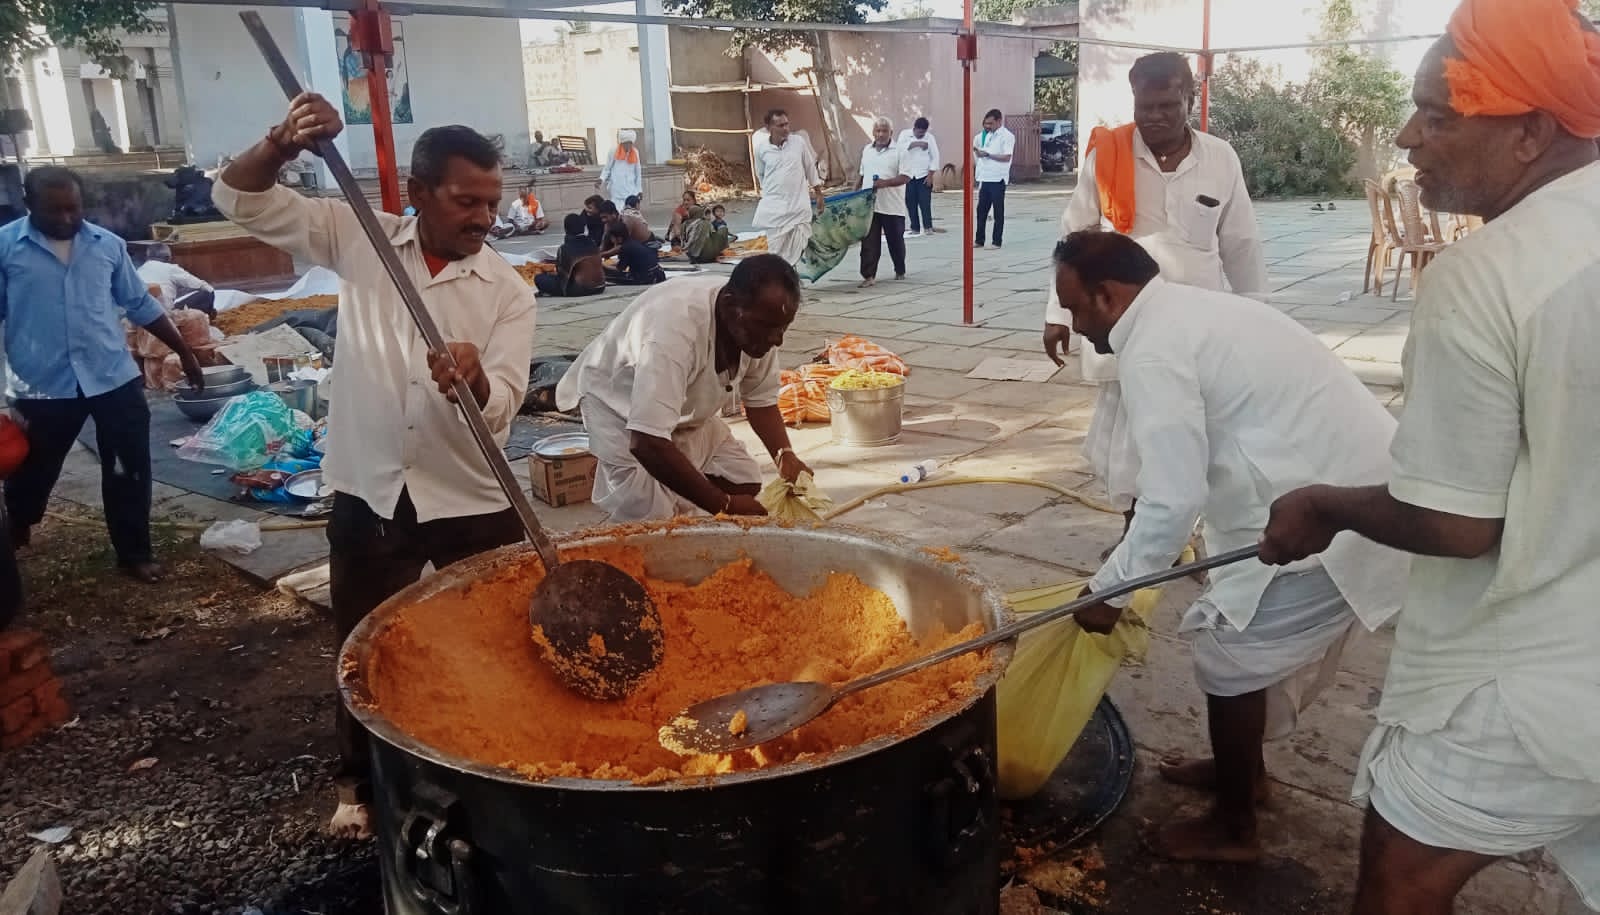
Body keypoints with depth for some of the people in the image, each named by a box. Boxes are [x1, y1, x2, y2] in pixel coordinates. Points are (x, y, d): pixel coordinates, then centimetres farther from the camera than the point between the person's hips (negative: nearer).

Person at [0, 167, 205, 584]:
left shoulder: (107, 244, 4)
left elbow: (141, 304, 13)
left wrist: (183, 350, 13)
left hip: (114, 377, 1)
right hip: (43, 385, -1)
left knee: (130, 470, 4)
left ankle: (134, 552, 20)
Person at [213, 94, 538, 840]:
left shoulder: (508, 290, -7)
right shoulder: (359, 239, -3)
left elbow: (501, 407, -17)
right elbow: (241, 199, -4)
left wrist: (472, 382, -40)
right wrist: (282, 143, -24)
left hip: (473, 504, -1)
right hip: (368, 496, 1)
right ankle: (360, 784, 41)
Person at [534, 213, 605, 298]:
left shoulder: (564, 248, -8)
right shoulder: (592, 244, 7)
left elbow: (561, 272, 0)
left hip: (579, 289, -5)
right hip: (599, 287, 5)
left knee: (539, 278, 2)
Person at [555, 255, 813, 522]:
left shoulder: (760, 324, -19)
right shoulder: (675, 329, -41)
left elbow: (761, 401, -5)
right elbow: (648, 444, -44)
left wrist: (786, 456, -24)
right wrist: (723, 504, -38)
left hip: (685, 410, 7)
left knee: (745, 485, -3)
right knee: (657, 520, -18)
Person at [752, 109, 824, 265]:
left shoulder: (799, 142, -2)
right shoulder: (761, 147, -3)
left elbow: (811, 168, 9)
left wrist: (819, 194, 13)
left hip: (799, 206, 1)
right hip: (775, 207, -1)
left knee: (796, 252, 2)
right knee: (776, 252, 0)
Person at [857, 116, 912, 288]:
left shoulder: (899, 151, -6)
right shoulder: (866, 150, 10)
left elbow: (905, 177, -12)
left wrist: (886, 183, -23)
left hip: (892, 206, -3)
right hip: (869, 204, 3)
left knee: (896, 241, 11)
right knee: (869, 242, -3)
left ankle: (900, 271, 29)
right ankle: (868, 275, -2)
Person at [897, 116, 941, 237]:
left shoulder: (929, 137, -1)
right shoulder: (905, 134, 1)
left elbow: (935, 157, -1)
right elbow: (901, 147, -18)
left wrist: (930, 175, -7)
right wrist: (917, 143, -23)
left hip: (924, 175, -1)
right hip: (908, 175, 1)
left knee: (925, 201, -7)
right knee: (910, 203, 3)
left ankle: (928, 227, -3)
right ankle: (915, 228, 11)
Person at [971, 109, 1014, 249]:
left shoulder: (1007, 136, -9)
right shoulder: (987, 135, 13)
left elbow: (1006, 157, -19)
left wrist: (987, 154, -20)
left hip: (997, 179, -7)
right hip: (985, 178, 7)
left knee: (998, 211, 1)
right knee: (981, 210, 9)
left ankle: (997, 242, 6)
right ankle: (979, 240, 15)